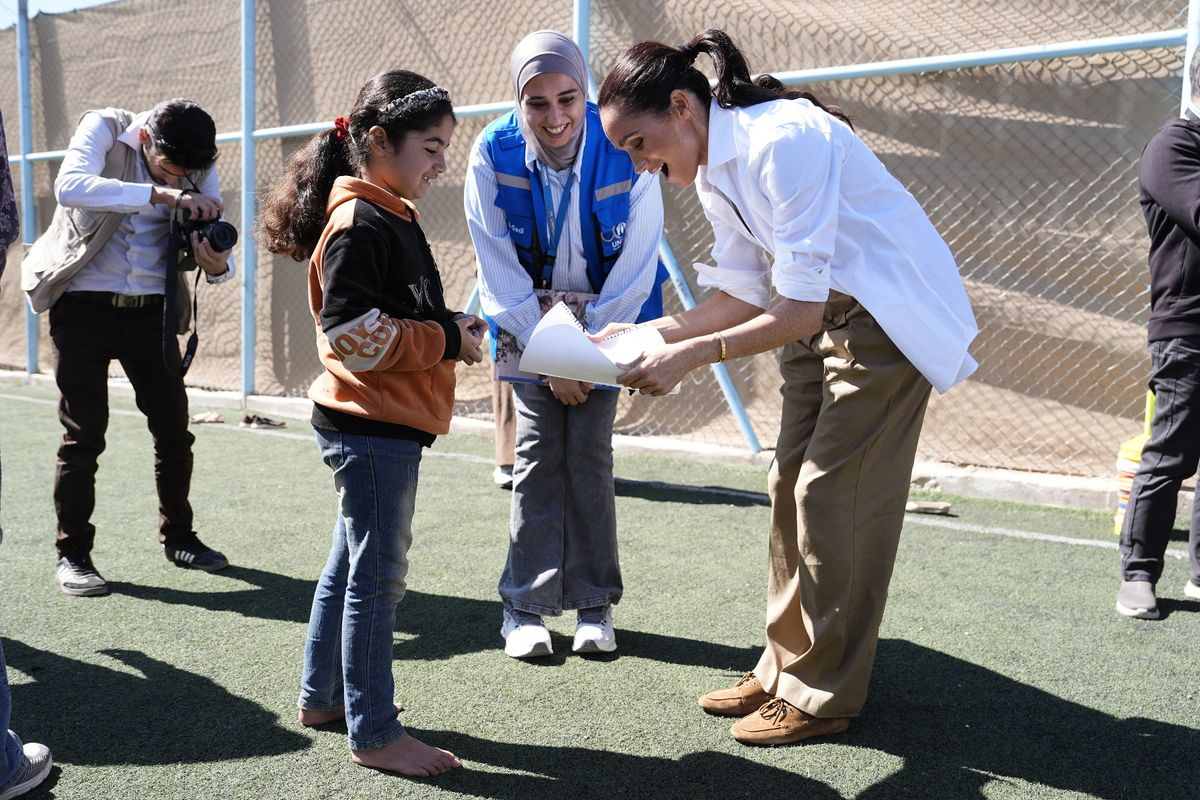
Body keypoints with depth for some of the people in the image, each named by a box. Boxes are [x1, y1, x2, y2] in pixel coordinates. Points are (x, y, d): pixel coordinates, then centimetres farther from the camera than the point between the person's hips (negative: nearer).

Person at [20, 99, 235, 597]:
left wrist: (218, 265, -26)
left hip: (151, 309, 4)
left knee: (174, 429, 6)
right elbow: (69, 186, -32)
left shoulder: (199, 168, -2)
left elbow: (213, 241, -2)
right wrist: (159, 193, -41)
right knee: (84, 435, -3)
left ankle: (178, 537, 24)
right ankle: (72, 554, 11)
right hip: (84, 306, -4)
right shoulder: (104, 129, -12)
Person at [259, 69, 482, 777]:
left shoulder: (391, 215, 15)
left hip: (382, 424, 10)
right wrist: (446, 342, -16)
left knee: (354, 563, 19)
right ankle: (374, 732, 12)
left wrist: (449, 327, 5)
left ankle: (323, 694, 34)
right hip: (373, 425, -10)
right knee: (378, 576, -1)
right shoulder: (360, 222, -16)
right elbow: (353, 331, -24)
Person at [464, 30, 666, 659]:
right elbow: (501, 271, -13)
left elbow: (634, 267, -14)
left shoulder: (626, 150, -20)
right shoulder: (493, 154, -18)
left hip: (606, 317, 0)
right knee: (538, 451, -5)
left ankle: (594, 603, 10)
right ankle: (525, 606, 6)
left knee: (590, 454, -3)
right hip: (527, 317, 0)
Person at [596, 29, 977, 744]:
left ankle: (823, 696, 7)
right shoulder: (713, 170, 2)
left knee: (832, 499, -8)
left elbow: (799, 310, -28)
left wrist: (692, 355, -29)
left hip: (887, 318, -9)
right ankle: (786, 670, 20)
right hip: (820, 319, 9)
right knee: (792, 488, 8)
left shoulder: (784, 141, -26)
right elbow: (742, 294, 5)